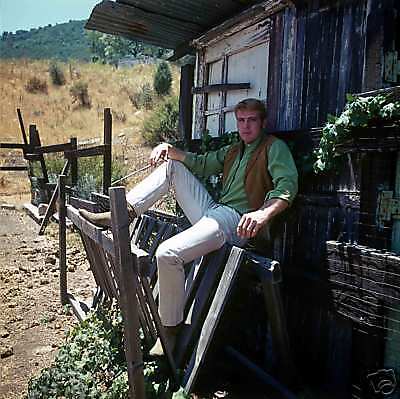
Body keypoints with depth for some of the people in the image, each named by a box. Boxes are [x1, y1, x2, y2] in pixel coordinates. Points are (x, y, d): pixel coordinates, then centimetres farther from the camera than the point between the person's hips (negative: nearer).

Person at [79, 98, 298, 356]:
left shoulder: (274, 147, 1)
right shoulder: (233, 151, 25)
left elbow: (287, 184, -16)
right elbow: (201, 164, 22)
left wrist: (264, 213, -37)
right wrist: (170, 149, 4)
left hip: (237, 223, -9)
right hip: (212, 210, 9)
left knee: (167, 254, -29)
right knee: (171, 166, 10)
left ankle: (171, 328, -8)